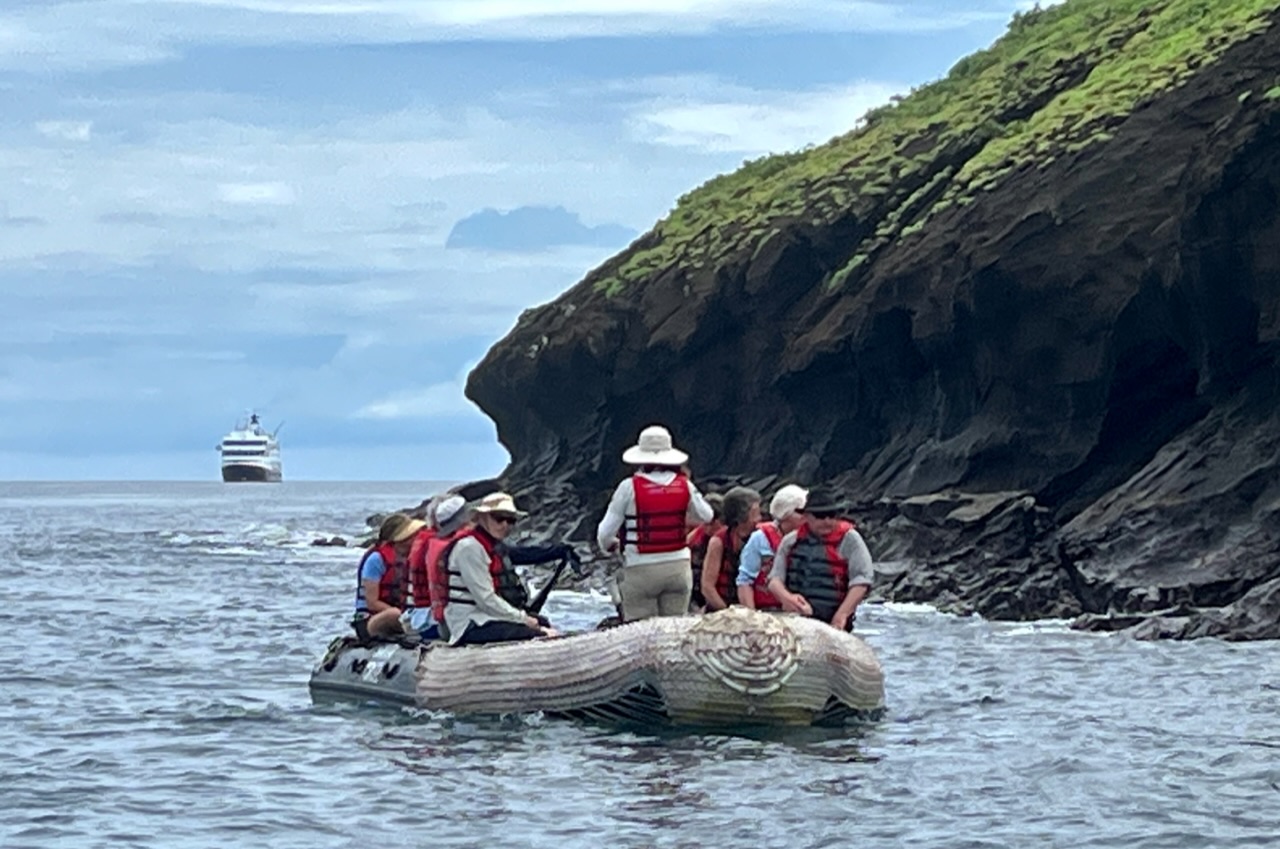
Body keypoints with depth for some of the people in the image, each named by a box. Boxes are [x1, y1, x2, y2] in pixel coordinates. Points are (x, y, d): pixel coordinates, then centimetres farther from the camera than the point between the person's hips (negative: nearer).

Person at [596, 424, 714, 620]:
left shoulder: (630, 487, -10)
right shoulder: (684, 485, -1)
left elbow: (606, 531, -6)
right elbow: (706, 516, 14)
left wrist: (607, 545, 15)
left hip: (640, 569, -3)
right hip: (678, 566, 3)